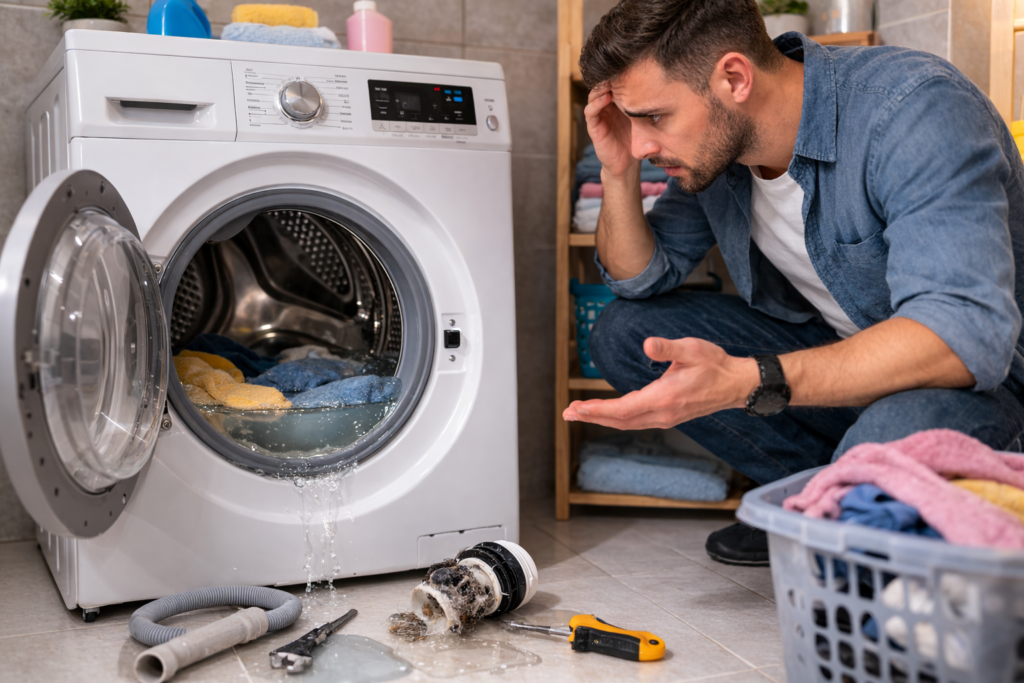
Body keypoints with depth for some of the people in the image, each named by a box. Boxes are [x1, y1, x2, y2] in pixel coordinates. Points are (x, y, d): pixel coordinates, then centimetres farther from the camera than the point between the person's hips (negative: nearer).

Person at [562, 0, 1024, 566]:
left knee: (890, 440, -40)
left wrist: (743, 382, -46)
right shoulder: (716, 140, -6)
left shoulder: (914, 110, -27)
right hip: (841, 357, 7)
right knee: (623, 332, -6)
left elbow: (965, 333, -37)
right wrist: (619, 173, -14)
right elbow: (641, 280, 5)